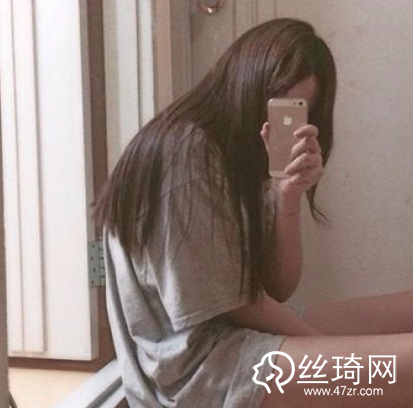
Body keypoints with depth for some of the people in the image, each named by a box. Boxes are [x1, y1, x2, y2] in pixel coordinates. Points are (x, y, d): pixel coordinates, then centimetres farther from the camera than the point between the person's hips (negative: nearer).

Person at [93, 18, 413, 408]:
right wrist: (333, 353, -4)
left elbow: (278, 289, 3)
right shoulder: (183, 152, -16)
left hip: (246, 331, 9)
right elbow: (236, 302, -14)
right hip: (196, 363, -9)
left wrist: (289, 196, -12)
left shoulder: (241, 157, 13)